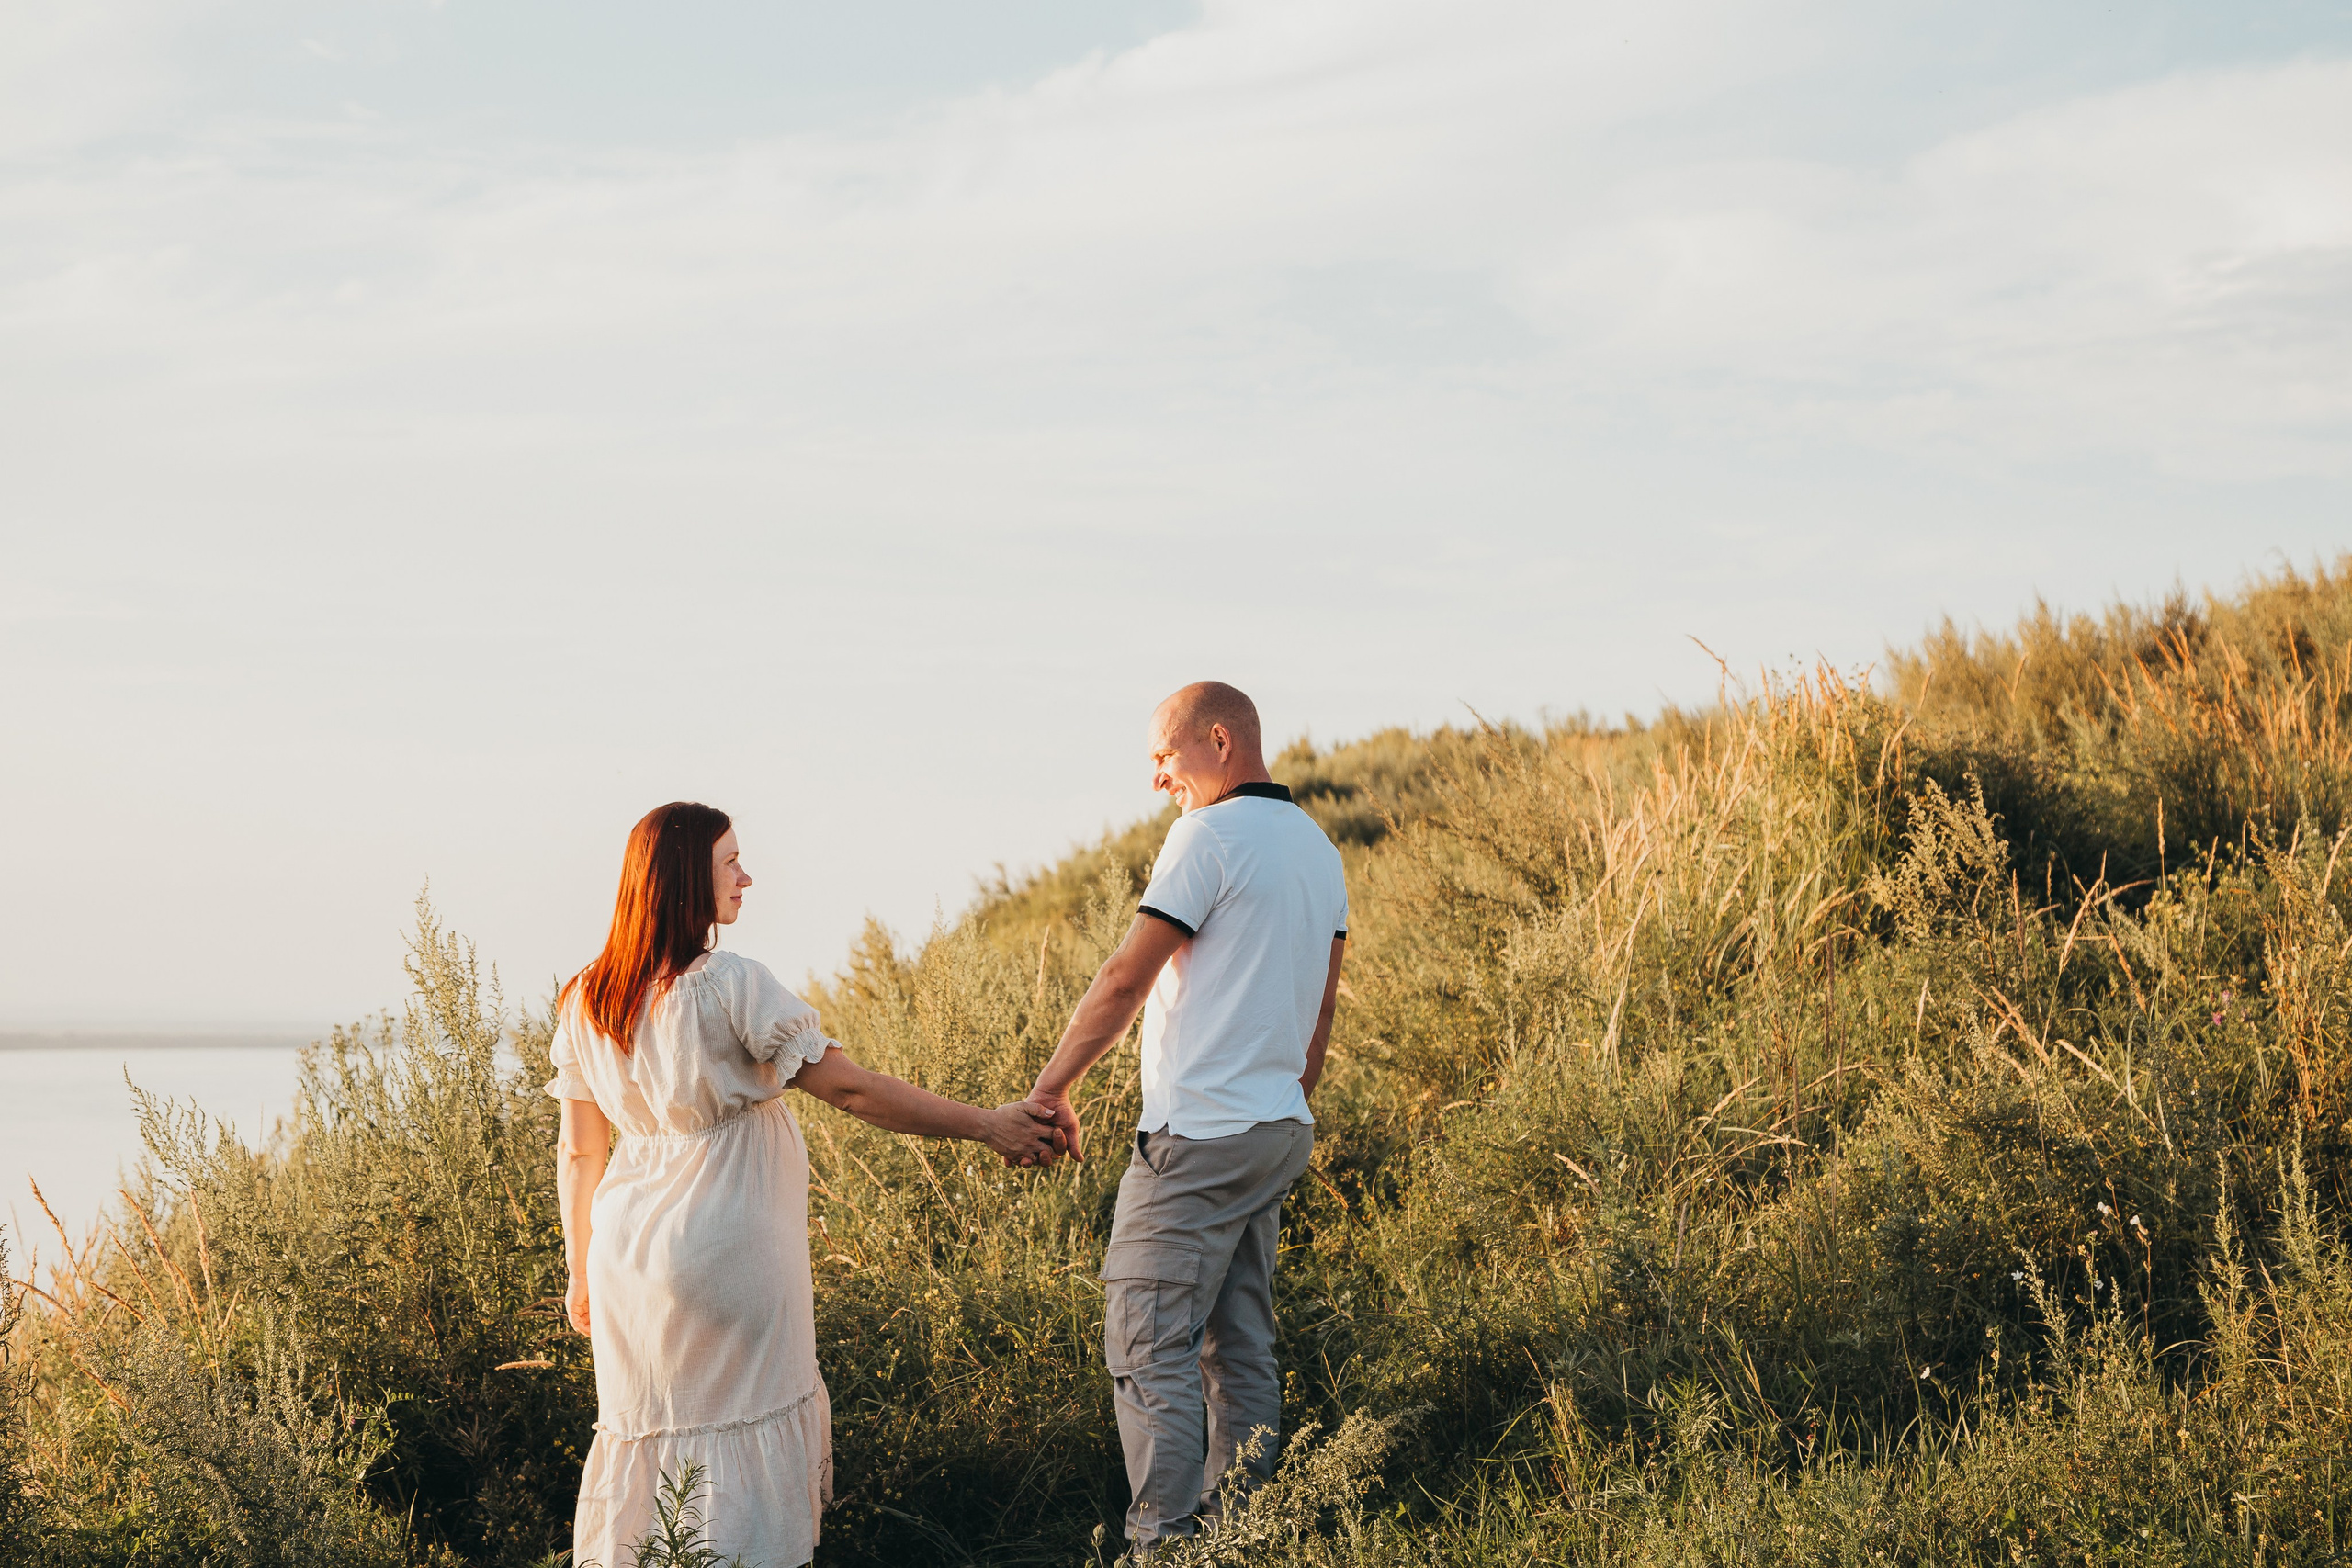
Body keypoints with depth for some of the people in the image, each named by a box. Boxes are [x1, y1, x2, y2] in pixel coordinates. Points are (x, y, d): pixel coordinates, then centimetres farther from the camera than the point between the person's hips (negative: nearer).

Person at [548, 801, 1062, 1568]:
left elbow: (579, 1151, 8)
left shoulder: (585, 1001, 2)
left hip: (630, 1256, 6)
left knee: (643, 1432, 15)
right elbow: (850, 1088, -17)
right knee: (749, 1433, 6)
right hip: (728, 1244, -6)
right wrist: (987, 1125, -11)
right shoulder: (730, 986, -17)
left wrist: (582, 1273, 19)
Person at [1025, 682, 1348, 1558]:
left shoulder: (1212, 835, -12)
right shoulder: (1317, 848, 15)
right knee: (1240, 1349, 11)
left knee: (1149, 1350, -7)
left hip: (1197, 1139, -9)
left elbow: (1126, 978, -14)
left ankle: (1165, 1547, -11)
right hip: (1279, 1131, 9)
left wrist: (1050, 1088, -9)